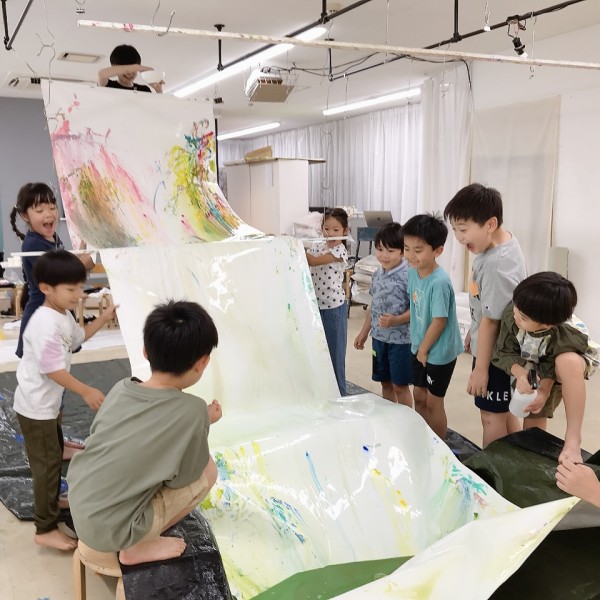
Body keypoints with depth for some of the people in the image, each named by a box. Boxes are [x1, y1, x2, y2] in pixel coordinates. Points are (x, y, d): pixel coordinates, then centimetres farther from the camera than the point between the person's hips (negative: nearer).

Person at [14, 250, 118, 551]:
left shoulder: (63, 316, 4)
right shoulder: (46, 323, -29)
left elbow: (78, 337, 23)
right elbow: (53, 369, -30)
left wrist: (104, 318, 12)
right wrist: (86, 391, -24)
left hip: (48, 402, 10)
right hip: (36, 406, -10)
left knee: (54, 454, 24)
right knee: (47, 462, -3)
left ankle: (50, 502, 44)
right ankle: (45, 529, 7)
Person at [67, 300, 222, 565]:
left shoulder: (120, 388, -5)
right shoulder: (192, 410, -21)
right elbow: (183, 478, -8)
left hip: (78, 507, 6)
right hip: (109, 530, -6)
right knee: (207, 469, 2)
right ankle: (138, 548, 7)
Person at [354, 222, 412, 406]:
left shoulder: (408, 275, -17)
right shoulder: (377, 274, 5)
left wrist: (396, 320, -30)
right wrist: (364, 332, 17)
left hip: (400, 339, -7)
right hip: (378, 337, 7)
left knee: (400, 385, 4)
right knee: (385, 383, 17)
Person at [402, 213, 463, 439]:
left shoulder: (439, 282, -28)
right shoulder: (413, 272, -3)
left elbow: (439, 321, -24)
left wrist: (424, 348, -12)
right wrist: (418, 345, 9)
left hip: (439, 351, -8)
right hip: (420, 347, 8)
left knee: (433, 401, 6)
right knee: (419, 396, 19)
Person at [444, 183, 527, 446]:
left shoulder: (497, 266, -30)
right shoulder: (500, 241, 0)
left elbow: (491, 320, -25)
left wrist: (480, 368, -18)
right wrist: (472, 332, 21)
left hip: (495, 353, -10)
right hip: (491, 345, 10)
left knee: (491, 415, 6)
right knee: (503, 411, 22)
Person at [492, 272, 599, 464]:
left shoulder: (568, 337, -40)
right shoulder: (511, 314, -31)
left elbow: (551, 367, -23)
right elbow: (505, 353, -20)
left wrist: (545, 390, -38)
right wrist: (520, 374, -37)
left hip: (572, 367, -4)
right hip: (533, 370, 5)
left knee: (567, 361, -40)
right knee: (532, 428, 4)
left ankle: (573, 438, -31)